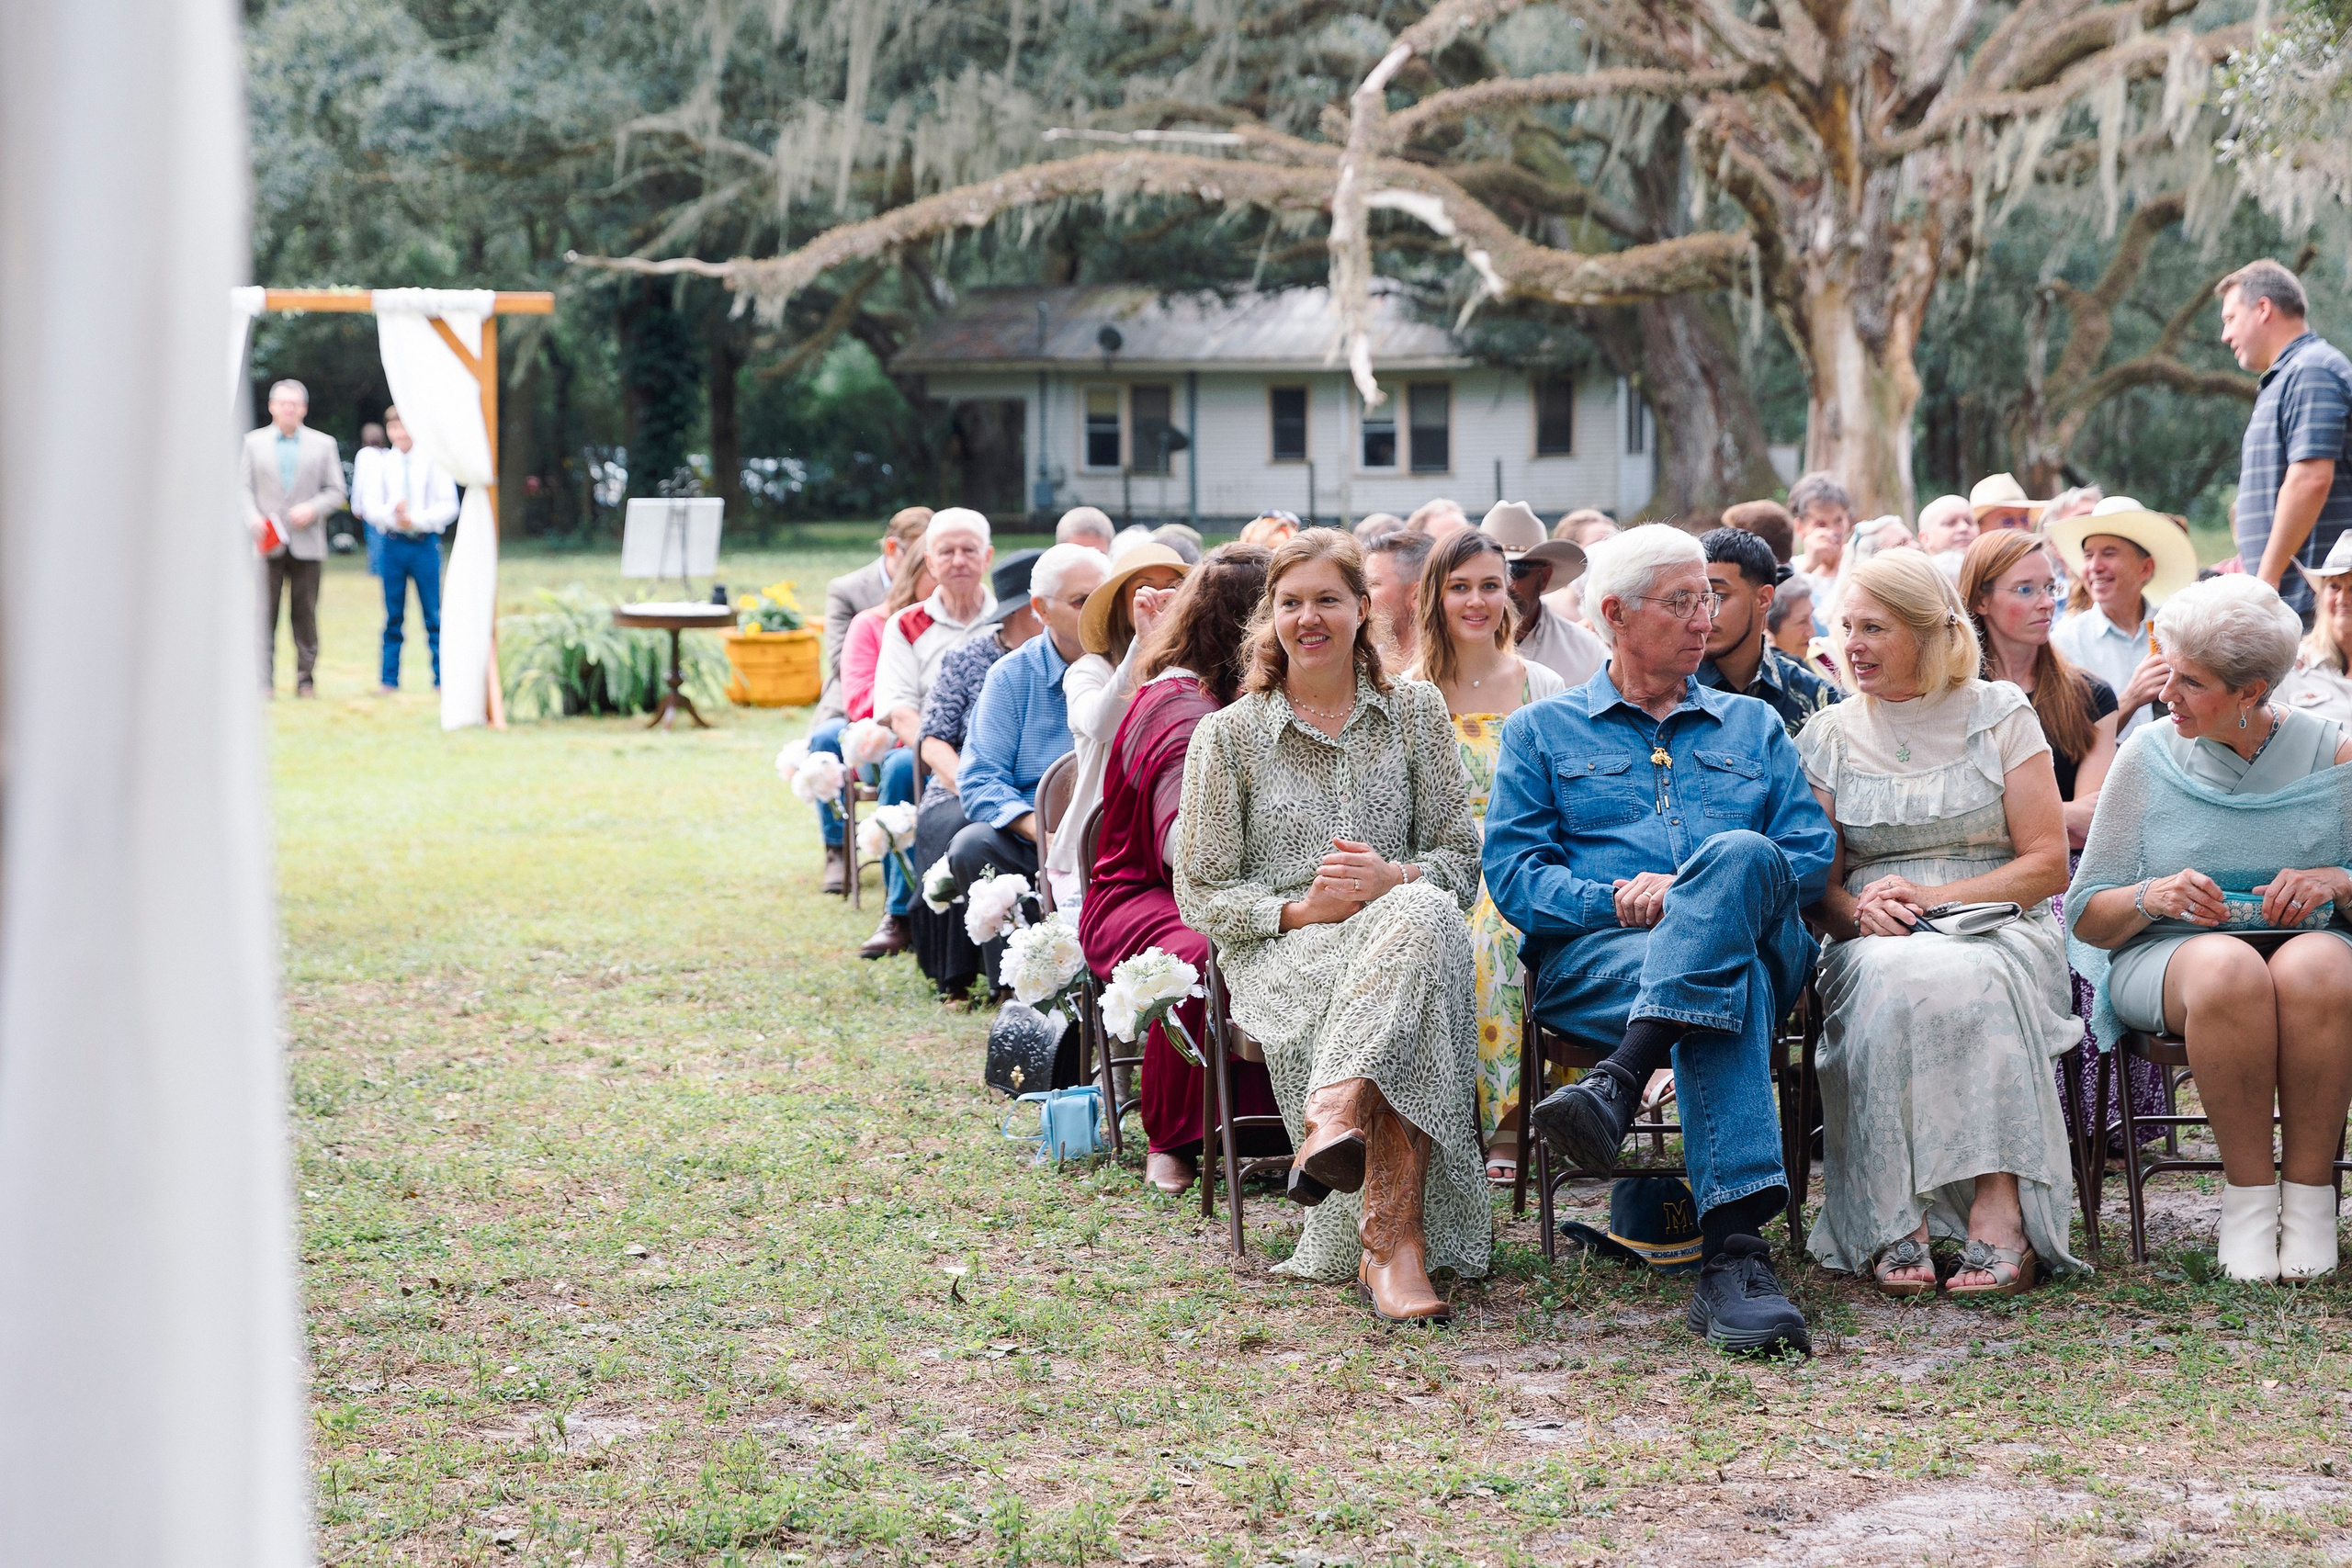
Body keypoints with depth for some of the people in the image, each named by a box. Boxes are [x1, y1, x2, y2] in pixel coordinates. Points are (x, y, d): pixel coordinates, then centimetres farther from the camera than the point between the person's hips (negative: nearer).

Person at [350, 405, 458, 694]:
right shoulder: (381, 464, 8)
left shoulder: (433, 461, 4)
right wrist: (392, 515, -18)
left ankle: (442, 679, 0)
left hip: (425, 543, -2)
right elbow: (369, 505, 3)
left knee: (433, 616, -2)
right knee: (393, 617, 5)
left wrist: (416, 519, -14)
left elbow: (449, 506, -1)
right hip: (392, 544, 2)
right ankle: (389, 679, 9)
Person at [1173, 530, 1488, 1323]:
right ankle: (1398, 1239, -51)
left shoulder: (1415, 712, 14)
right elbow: (1201, 897, 6)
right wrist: (1298, 909, -13)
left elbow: (1463, 858, 10)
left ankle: (1335, 1114, -51)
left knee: (1425, 915, -39)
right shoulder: (1227, 736, 9)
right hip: (1280, 957, -2)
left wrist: (1393, 879, -13)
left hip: (1401, 923, 2)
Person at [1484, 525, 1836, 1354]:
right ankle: (1735, 1254, -56)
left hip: (1757, 944, 2)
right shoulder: (1541, 731, 23)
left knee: (1737, 855, -37)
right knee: (1728, 988, -40)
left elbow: (1813, 856, 14)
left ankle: (1615, 1087, -51)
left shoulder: (1753, 727, 29)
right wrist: (1617, 904, -12)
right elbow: (1513, 873, 8)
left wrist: (1699, 892, -6)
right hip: (1591, 955, -2)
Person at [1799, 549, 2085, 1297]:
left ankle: (2000, 1215, -43)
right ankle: (1895, 1226, -40)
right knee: (1894, 987, -37)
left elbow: (2048, 863, 2)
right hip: (1874, 944, 1)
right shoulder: (1829, 736, 15)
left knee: (1965, 983, -39)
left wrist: (1932, 897, -10)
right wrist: (1861, 911, -13)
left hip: (2000, 930, -1)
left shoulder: (2000, 714, 8)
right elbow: (1821, 884, 11)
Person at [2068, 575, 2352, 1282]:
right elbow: (2088, 916, 3)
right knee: (2230, 972, -38)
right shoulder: (2148, 757, 3)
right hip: (2168, 952, 0)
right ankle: (2248, 1195, -25)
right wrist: (2153, 896, -17)